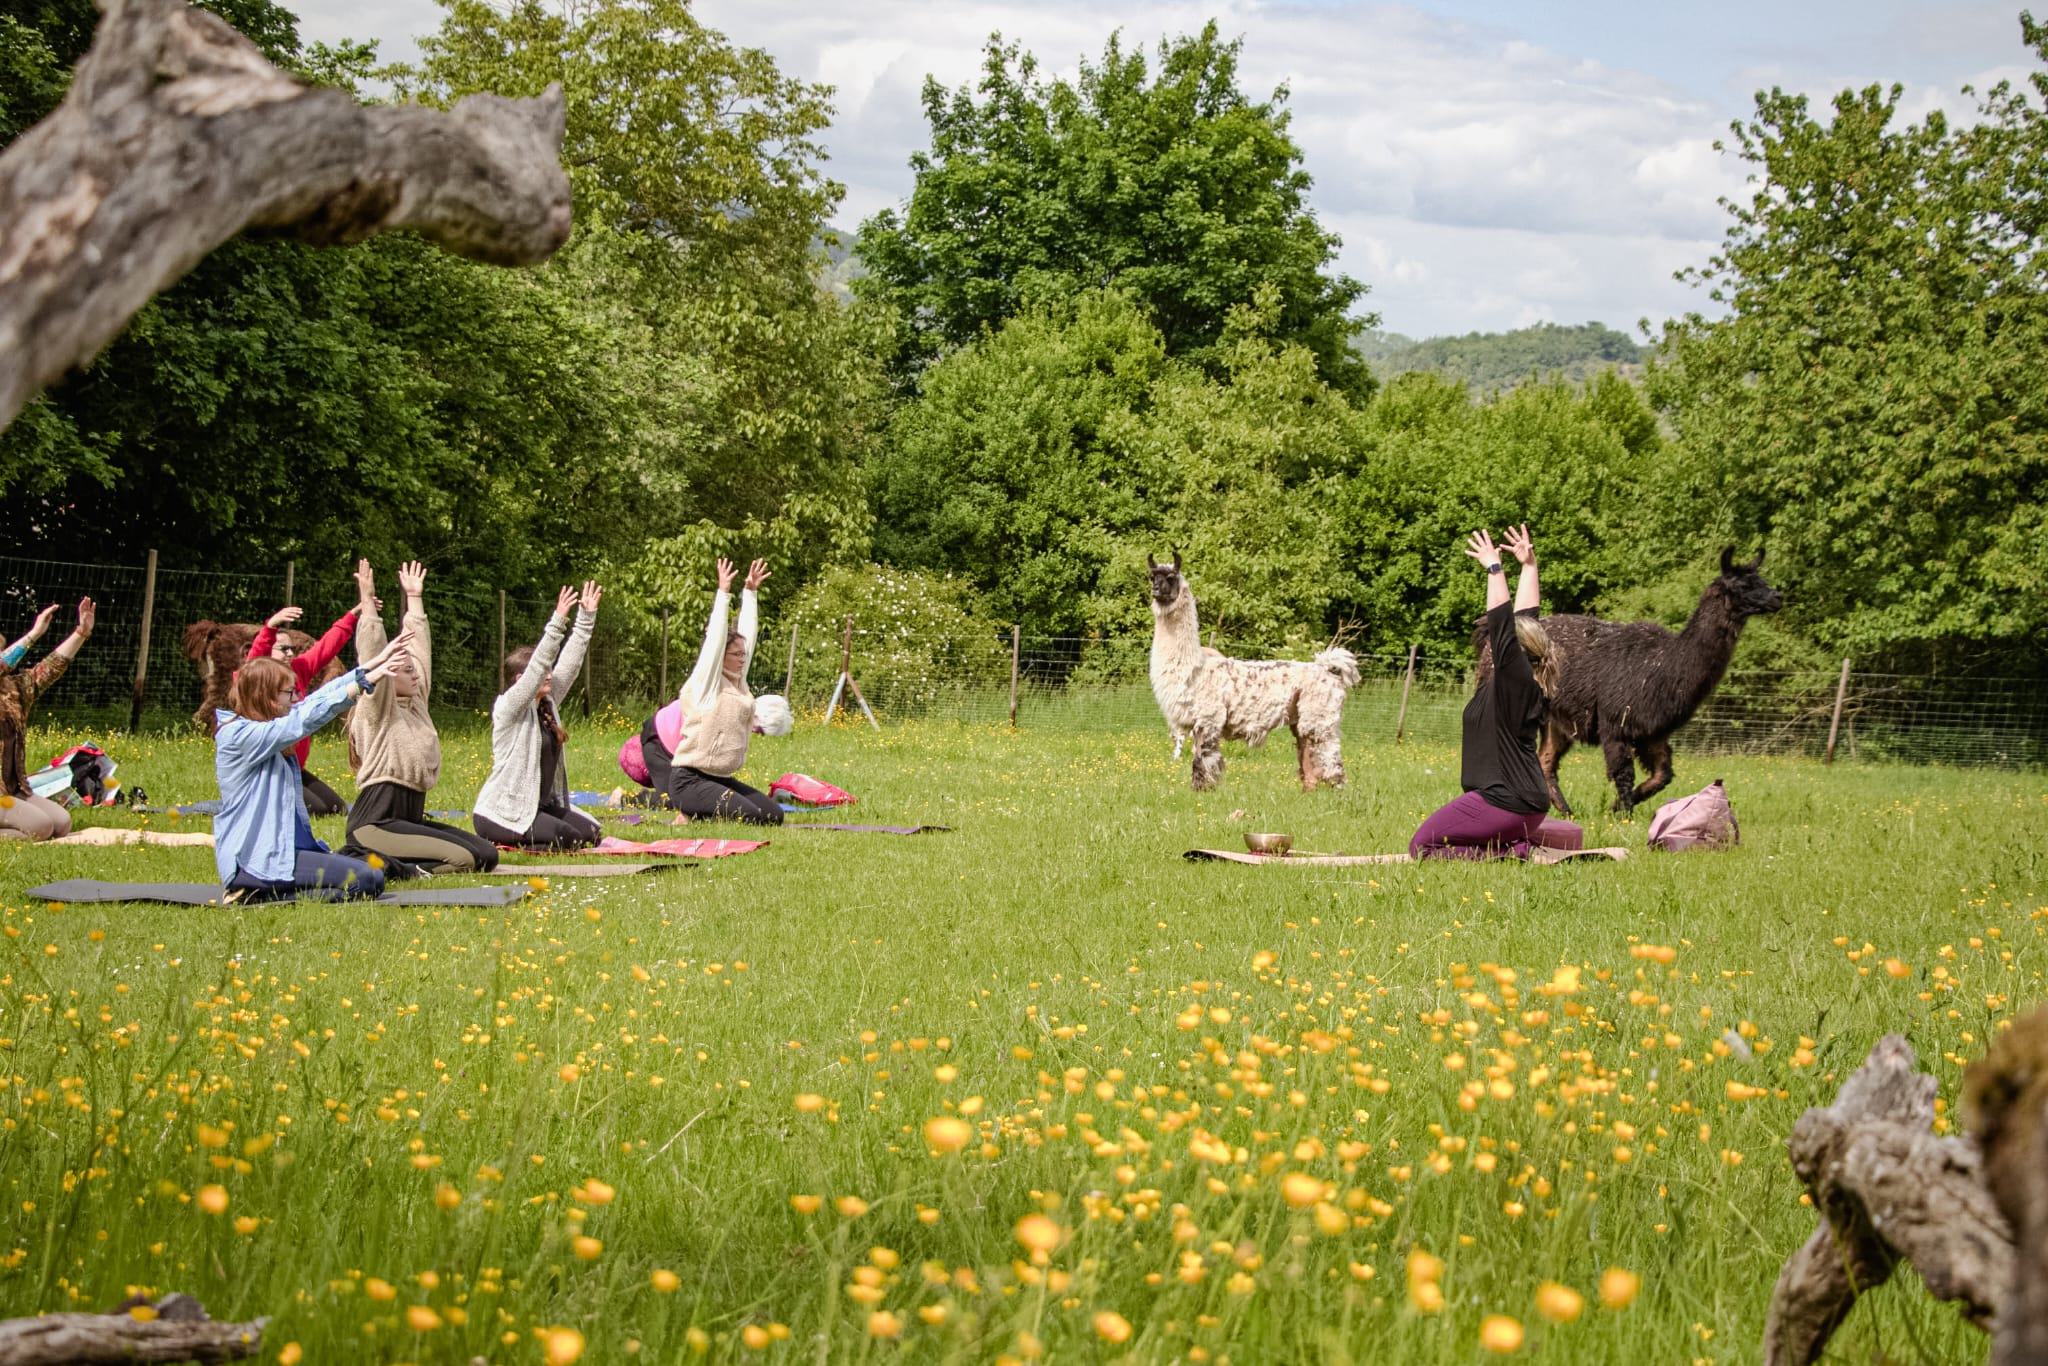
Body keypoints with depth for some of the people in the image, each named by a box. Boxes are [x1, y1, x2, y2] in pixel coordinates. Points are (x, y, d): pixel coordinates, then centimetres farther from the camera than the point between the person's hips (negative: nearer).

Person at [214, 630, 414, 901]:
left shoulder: (265, 729, 13)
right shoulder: (240, 736, -15)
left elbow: (316, 700, 11)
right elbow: (305, 720, -23)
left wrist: (374, 663, 6)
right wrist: (365, 682, -26)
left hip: (281, 848, 11)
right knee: (368, 880, -18)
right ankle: (257, 893, -13)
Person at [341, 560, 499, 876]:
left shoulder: (416, 705, 16)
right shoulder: (377, 710, -5)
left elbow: (418, 645, 21)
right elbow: (371, 656, -16)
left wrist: (414, 598, 21)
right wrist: (367, 602, -19)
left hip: (411, 817, 9)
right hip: (376, 821, -9)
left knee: (487, 855, 0)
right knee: (461, 859, -22)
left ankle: (395, 861, 4)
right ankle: (368, 860, -13)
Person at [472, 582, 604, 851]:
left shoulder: (546, 703, 10)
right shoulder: (508, 707, -13)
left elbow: (568, 664, 7)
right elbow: (537, 667, -25)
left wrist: (587, 617, 2)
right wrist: (558, 622, -31)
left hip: (543, 805, 9)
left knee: (591, 833, -1)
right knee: (566, 838, -26)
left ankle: (517, 839, 11)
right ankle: (505, 841, -4)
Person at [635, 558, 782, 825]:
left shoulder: (738, 682, 13)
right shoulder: (705, 685, -7)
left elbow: (747, 633, 15)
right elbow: (715, 637, -12)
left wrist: (751, 592, 18)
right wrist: (723, 594, -11)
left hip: (719, 779, 9)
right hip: (689, 781, -9)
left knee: (773, 814, -3)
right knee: (750, 816, -27)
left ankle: (700, 810, 8)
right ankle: (694, 814, -4)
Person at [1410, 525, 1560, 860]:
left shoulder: (1516, 679, -15)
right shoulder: (1521, 682, 8)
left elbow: (1503, 623, -21)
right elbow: (1524, 618, 15)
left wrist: (1495, 568, -16)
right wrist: (1528, 566, 20)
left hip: (1504, 803, -10)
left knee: (1422, 846, -6)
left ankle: (1517, 853, -14)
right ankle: (1520, 845, 5)